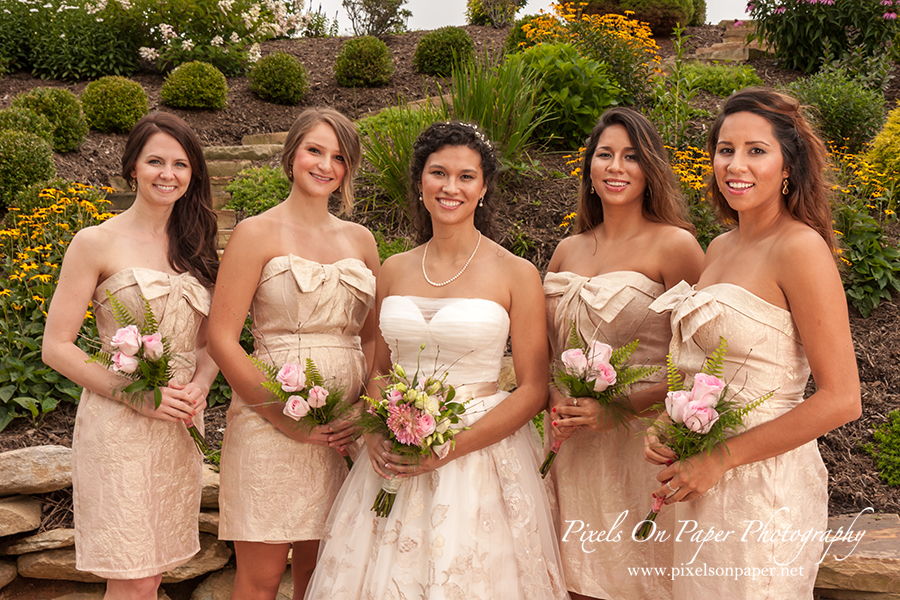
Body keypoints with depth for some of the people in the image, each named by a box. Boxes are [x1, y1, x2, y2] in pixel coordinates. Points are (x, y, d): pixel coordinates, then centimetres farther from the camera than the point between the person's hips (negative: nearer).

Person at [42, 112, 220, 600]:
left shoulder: (194, 245, 10)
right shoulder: (97, 243, -6)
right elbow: (56, 347, -8)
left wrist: (200, 385, -7)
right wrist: (139, 395, -16)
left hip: (181, 427, 5)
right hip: (118, 426, -5)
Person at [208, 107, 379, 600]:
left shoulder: (360, 240, 11)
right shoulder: (257, 234, -3)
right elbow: (222, 339, -9)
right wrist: (286, 418, -13)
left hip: (344, 429, 4)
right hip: (271, 423, -4)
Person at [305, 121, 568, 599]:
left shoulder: (516, 274, -5)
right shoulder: (394, 270, 7)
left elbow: (533, 390, -6)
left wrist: (450, 449, -15)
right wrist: (376, 436, -6)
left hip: (481, 455, -3)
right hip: (394, 462, 3)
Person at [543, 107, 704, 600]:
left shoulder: (673, 244, -6)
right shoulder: (568, 250, 10)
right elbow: (546, 350, 18)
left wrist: (621, 407, -19)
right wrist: (554, 401, -1)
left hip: (642, 443, -5)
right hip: (572, 444, 5)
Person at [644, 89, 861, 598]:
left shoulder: (800, 247, -15)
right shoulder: (720, 248, 7)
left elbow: (840, 400, -18)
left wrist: (719, 459, -16)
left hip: (765, 487, -7)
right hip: (701, 483, 7)